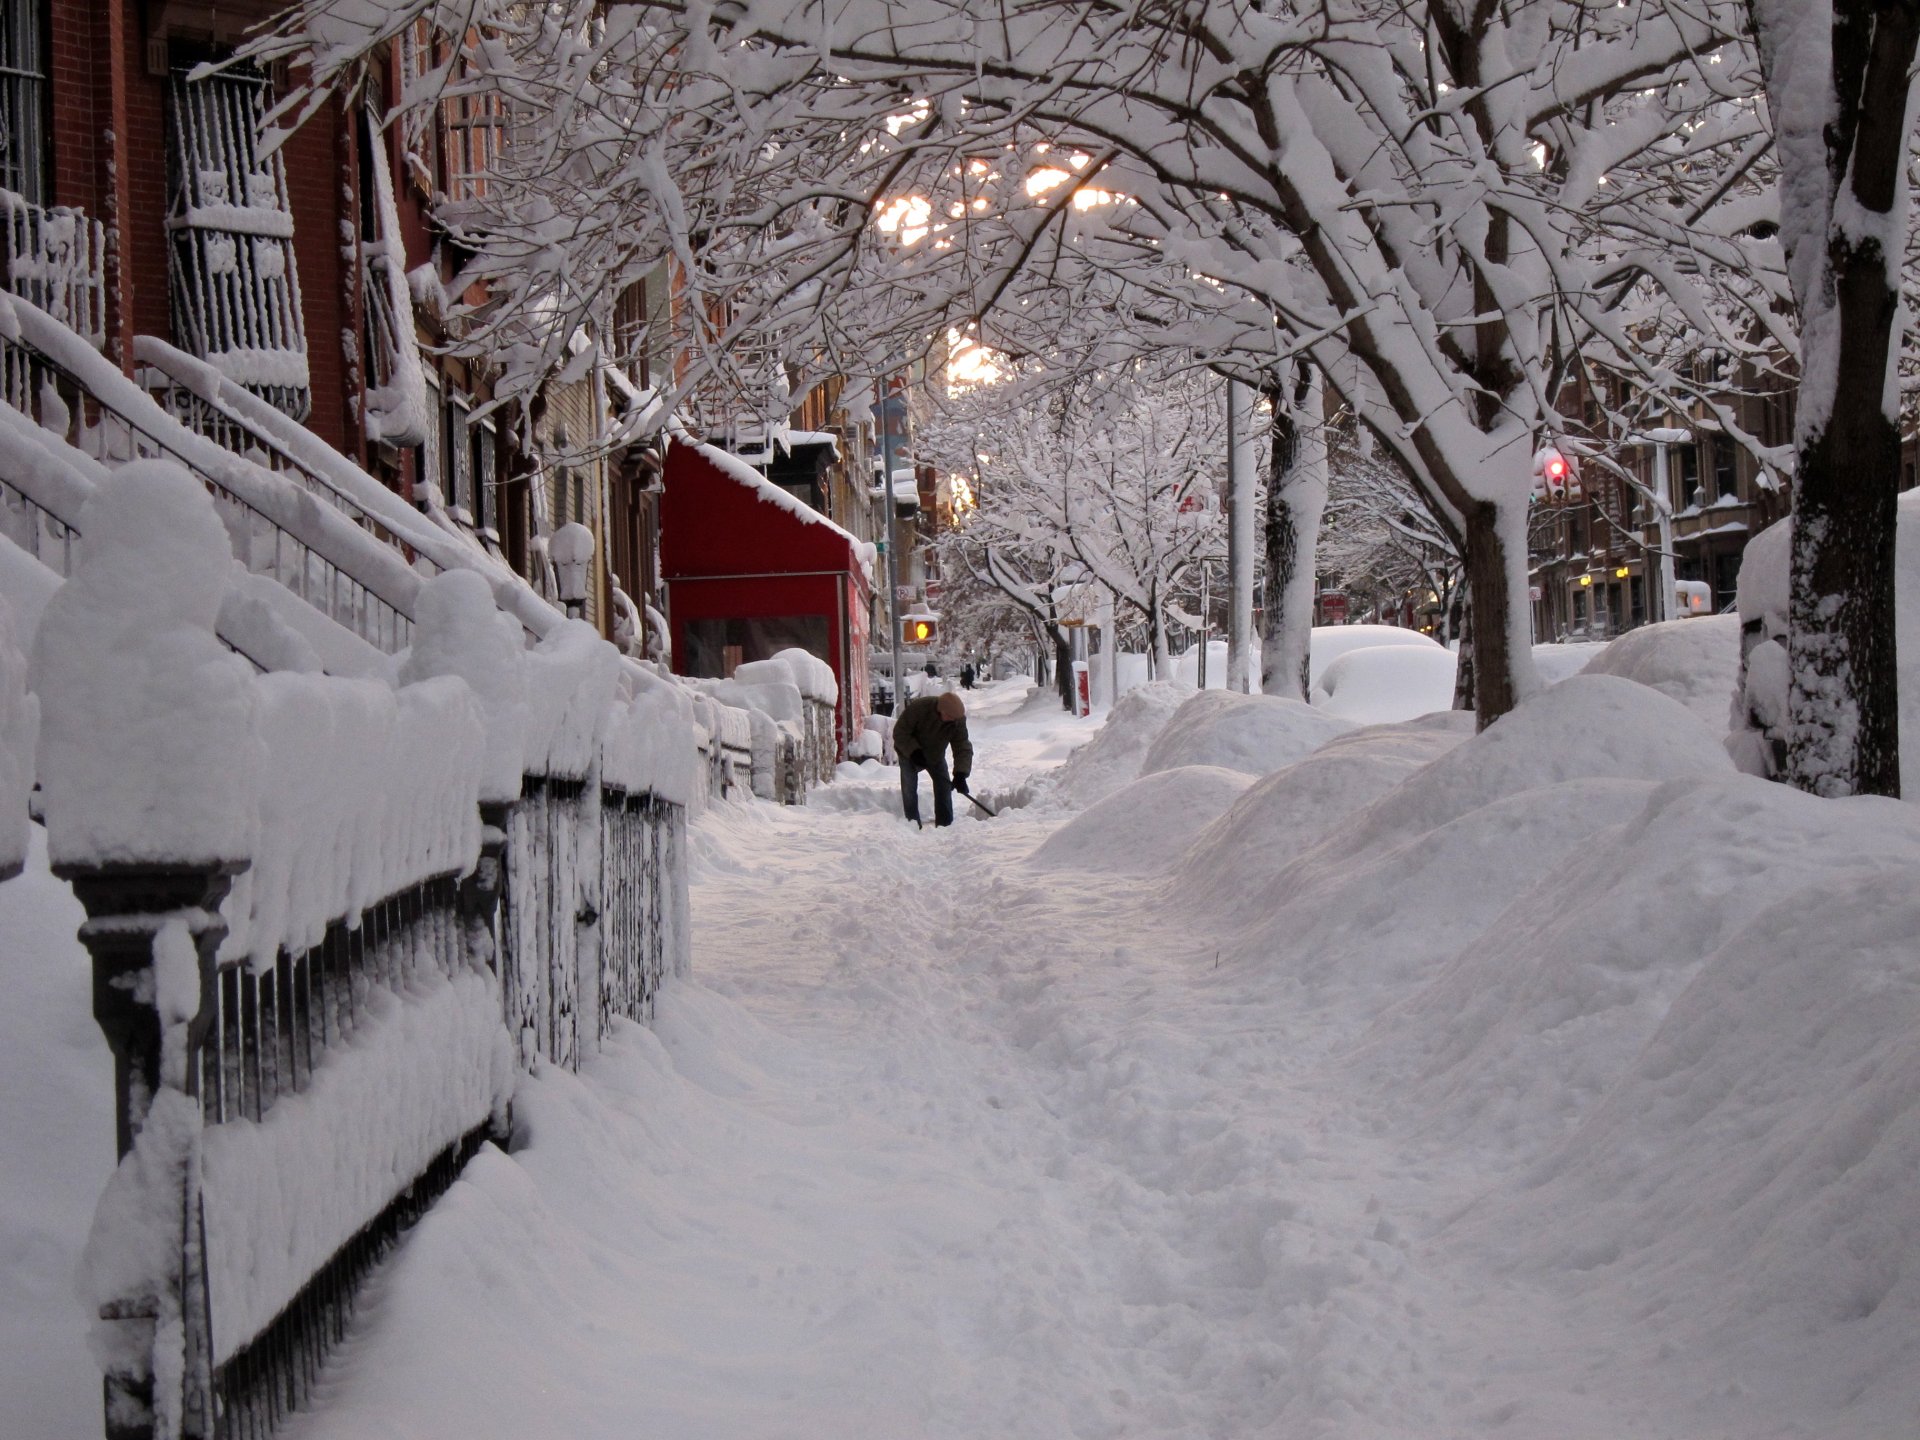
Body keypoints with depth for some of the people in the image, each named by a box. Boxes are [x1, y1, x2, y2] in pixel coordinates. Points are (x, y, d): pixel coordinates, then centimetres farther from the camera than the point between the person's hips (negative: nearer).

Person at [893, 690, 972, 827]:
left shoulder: (958, 720, -26)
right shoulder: (918, 708, -37)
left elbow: (963, 748, -25)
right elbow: (899, 732, -27)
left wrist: (960, 774, -38)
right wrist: (914, 752, -38)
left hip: (935, 755, 3)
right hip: (909, 754, -3)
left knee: (944, 786, -3)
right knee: (909, 789, -11)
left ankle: (945, 825, 6)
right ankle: (913, 824, -4)